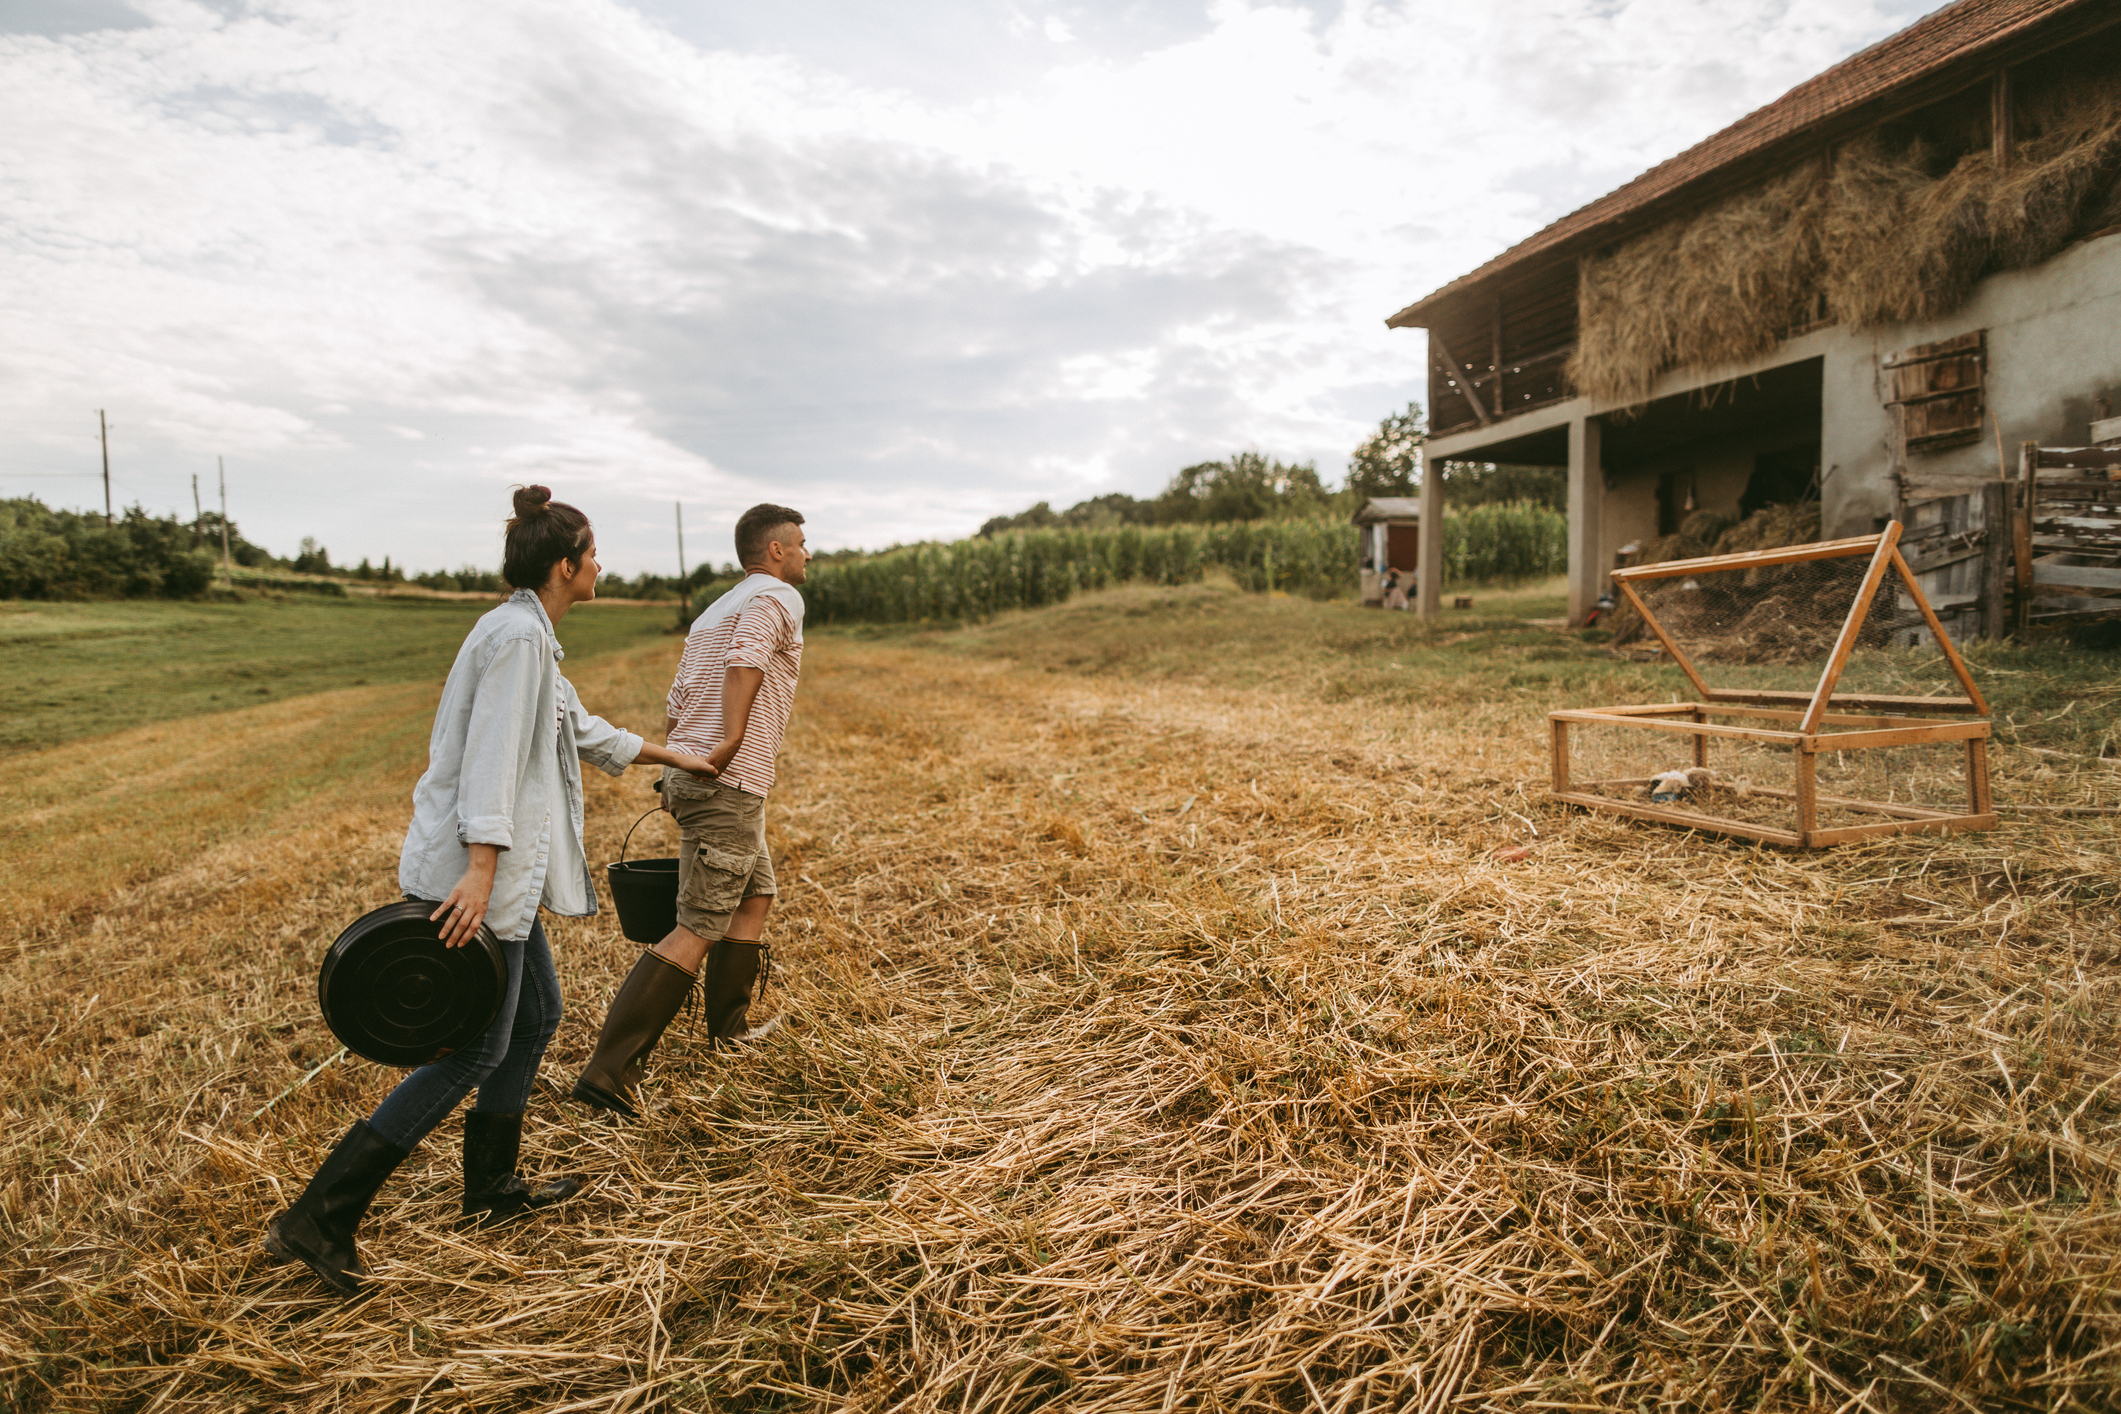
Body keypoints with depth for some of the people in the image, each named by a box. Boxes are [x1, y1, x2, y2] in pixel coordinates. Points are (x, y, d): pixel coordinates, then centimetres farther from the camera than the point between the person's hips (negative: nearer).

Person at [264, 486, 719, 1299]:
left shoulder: (530, 634, 16)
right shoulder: (517, 634, -15)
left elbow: (579, 728, 30)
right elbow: (492, 755, -24)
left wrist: (668, 756, 40)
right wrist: (480, 868, -30)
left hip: (504, 872, 11)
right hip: (473, 869, -11)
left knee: (536, 1015, 18)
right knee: (474, 1049, -5)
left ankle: (490, 1190, 31)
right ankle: (317, 1220, 2)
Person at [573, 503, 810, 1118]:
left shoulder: (712, 612, 22)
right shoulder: (778, 597, -5)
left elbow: (677, 700, 19)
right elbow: (746, 659, -24)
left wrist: (672, 769, 20)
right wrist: (730, 743, -28)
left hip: (686, 773, 10)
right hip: (728, 786, -10)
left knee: (757, 893, 24)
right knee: (697, 930, -8)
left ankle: (729, 1024, 34)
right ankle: (609, 1070, -9)